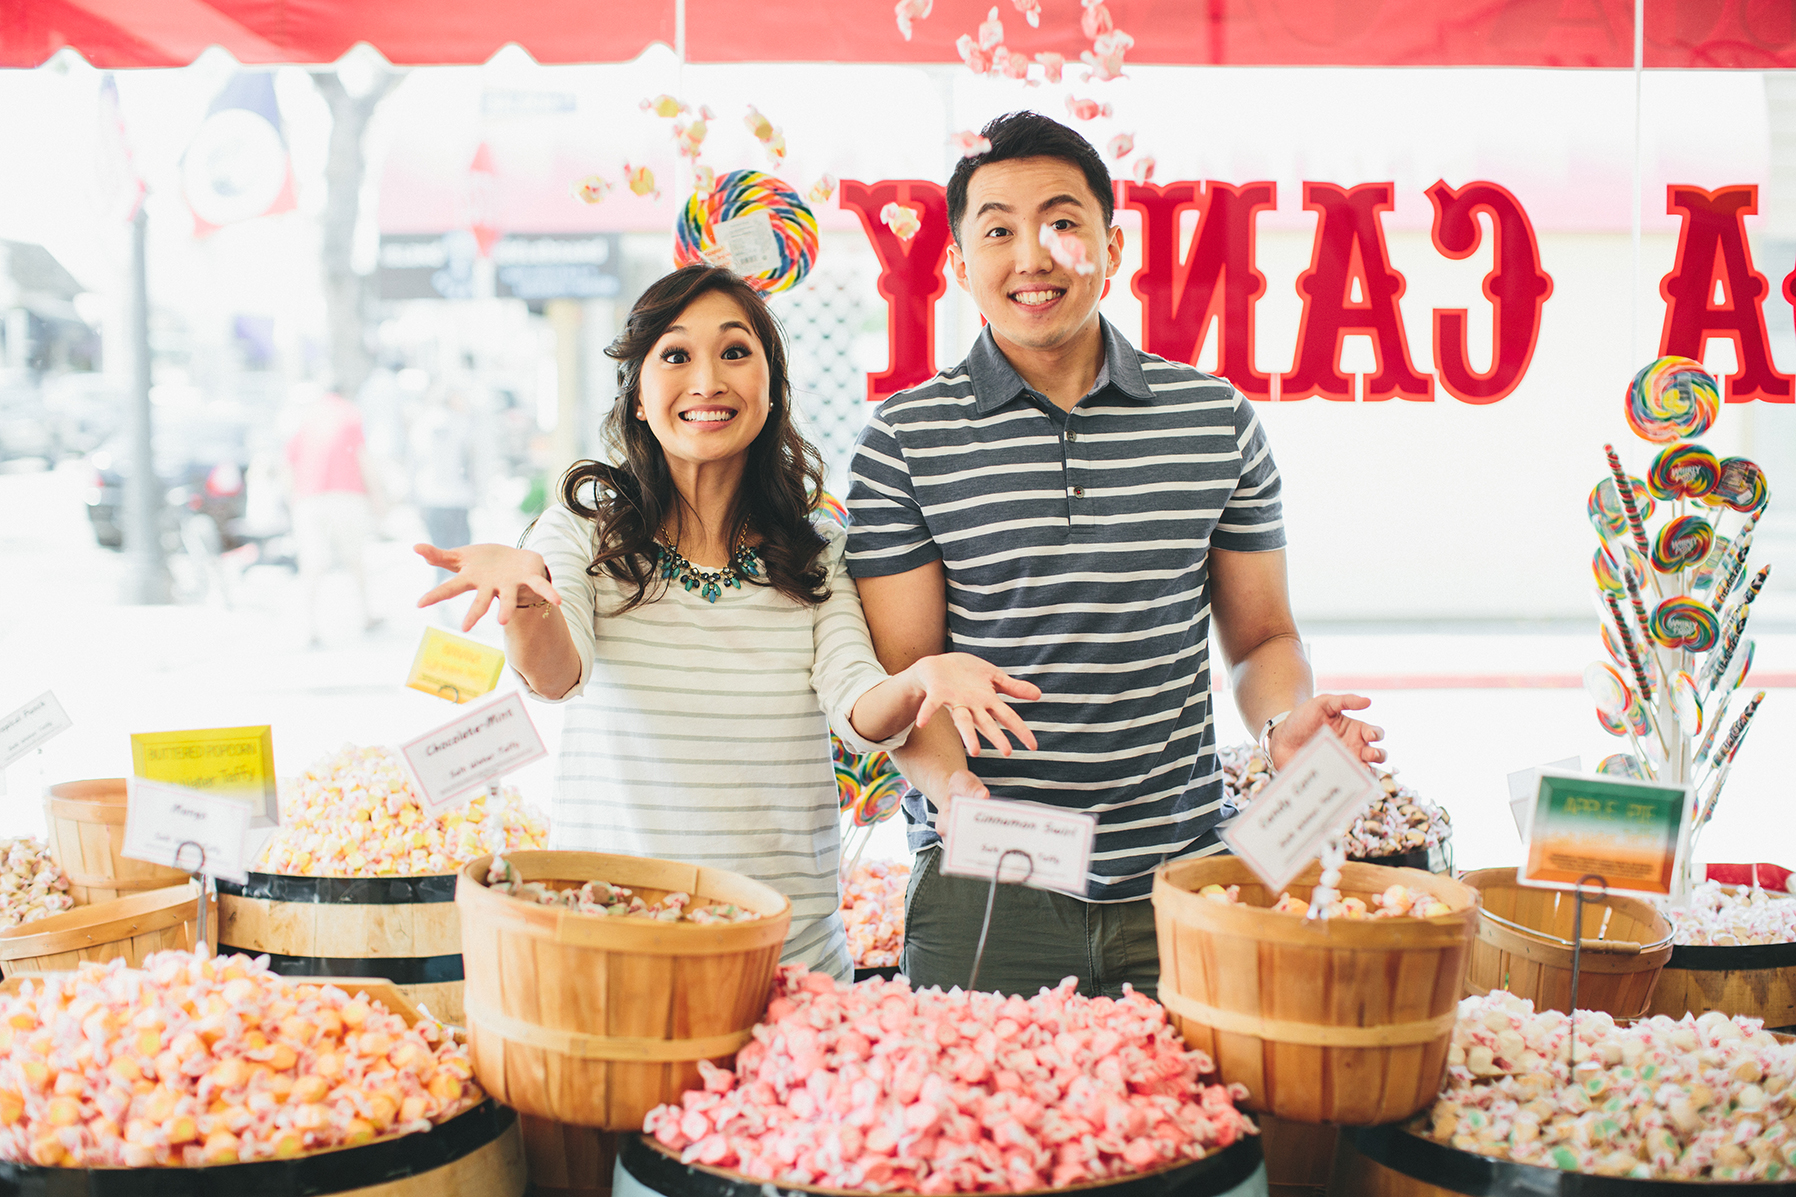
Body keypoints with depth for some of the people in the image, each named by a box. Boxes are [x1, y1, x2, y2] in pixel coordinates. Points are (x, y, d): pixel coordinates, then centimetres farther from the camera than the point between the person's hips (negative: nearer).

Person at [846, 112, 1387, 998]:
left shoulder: (1218, 420, 6)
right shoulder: (904, 441, 0)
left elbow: (1261, 636, 13)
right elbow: (902, 670, -2)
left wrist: (1287, 720, -9)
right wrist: (951, 790, -21)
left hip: (1180, 877, 2)